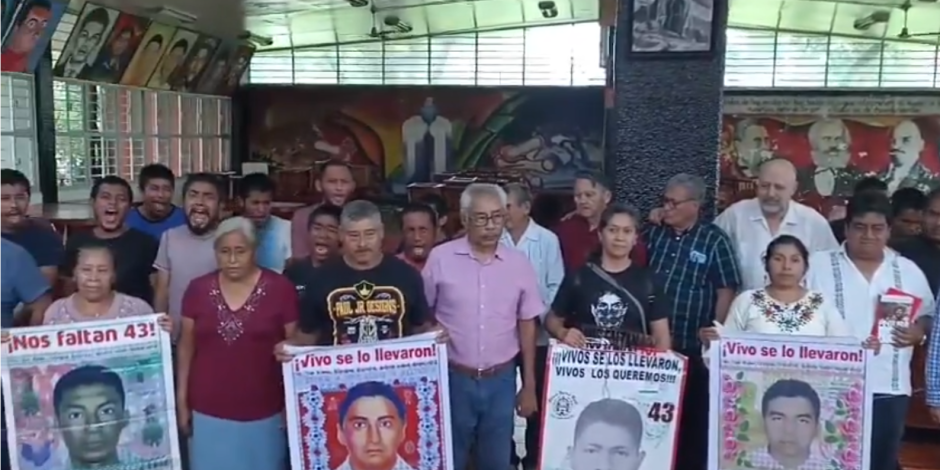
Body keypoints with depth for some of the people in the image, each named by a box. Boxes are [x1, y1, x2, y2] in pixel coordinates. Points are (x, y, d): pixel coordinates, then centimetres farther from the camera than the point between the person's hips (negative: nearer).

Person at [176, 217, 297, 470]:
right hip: (208, 411, 2)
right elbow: (186, 346, 6)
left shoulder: (280, 288, -9)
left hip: (263, 413, -2)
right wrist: (182, 400, 5)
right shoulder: (198, 289, -1)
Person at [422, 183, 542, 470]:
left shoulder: (518, 263, 0)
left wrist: (529, 384, 6)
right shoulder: (440, 258, -7)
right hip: (453, 378, -2)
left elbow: (527, 324, 6)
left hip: (501, 380, 2)